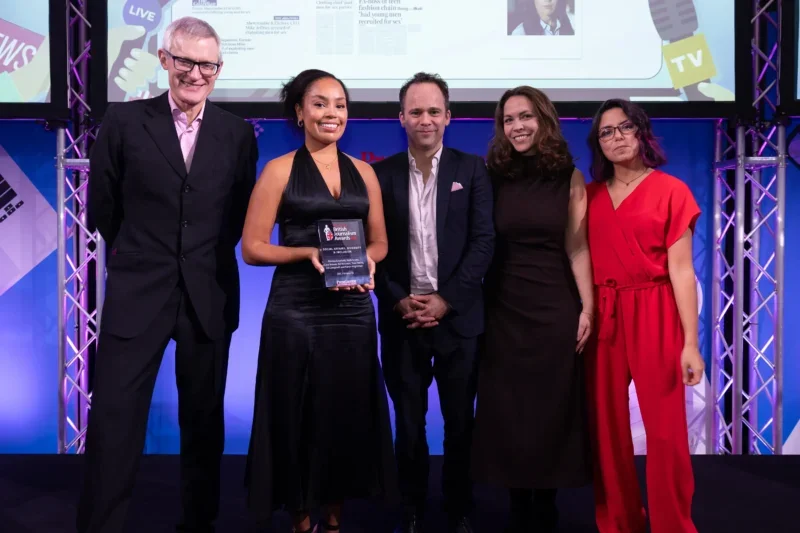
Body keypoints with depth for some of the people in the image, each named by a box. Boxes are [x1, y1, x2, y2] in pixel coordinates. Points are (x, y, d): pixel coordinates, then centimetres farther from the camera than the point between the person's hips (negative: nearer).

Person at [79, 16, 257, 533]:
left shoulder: (238, 133, 3)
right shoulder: (124, 120, -1)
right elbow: (103, 205, 6)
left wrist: (207, 258, 9)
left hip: (209, 295, 2)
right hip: (137, 292, -1)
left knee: (204, 420, 12)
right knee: (113, 420, 0)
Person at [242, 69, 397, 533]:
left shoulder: (363, 172, 10)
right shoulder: (280, 170, -1)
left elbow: (380, 242, 15)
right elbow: (252, 247, -4)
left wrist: (366, 260, -7)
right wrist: (308, 252, -18)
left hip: (352, 311, 4)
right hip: (296, 312, -3)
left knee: (350, 416, 8)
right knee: (299, 417, 3)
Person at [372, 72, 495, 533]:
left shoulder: (472, 169, 3)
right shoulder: (382, 174, 5)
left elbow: (484, 241, -4)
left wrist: (445, 300, -12)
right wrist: (399, 302, -9)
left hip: (458, 315, -1)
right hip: (402, 317, 1)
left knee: (460, 423, 8)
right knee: (409, 423, 9)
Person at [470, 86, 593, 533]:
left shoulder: (569, 177, 0)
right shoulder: (495, 177, 2)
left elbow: (576, 248, -2)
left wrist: (587, 308, -8)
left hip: (555, 307, -1)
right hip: (504, 309, 1)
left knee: (552, 407, 6)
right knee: (507, 410, 6)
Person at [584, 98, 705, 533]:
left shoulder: (670, 190, 0)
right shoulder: (590, 195, 11)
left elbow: (681, 270, -5)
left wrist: (691, 343, -9)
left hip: (654, 317, -3)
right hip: (603, 319, 4)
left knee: (665, 430, -3)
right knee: (606, 428, 6)